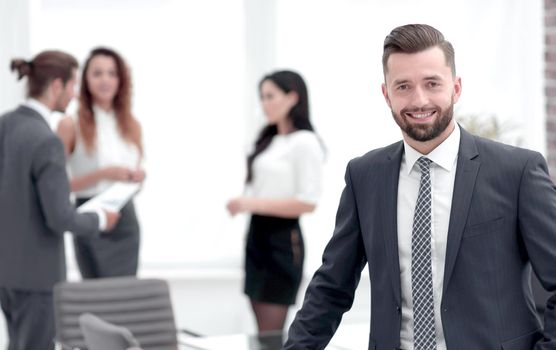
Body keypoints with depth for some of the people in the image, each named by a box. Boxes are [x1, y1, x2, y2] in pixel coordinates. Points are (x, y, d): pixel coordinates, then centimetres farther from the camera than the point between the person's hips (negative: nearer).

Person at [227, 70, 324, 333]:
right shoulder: (269, 141, 13)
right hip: (258, 234, 8)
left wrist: (253, 204, -19)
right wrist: (243, 205, 1)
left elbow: (308, 203, -17)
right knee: (263, 334, 10)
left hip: (282, 238, -8)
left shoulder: (304, 142, -11)